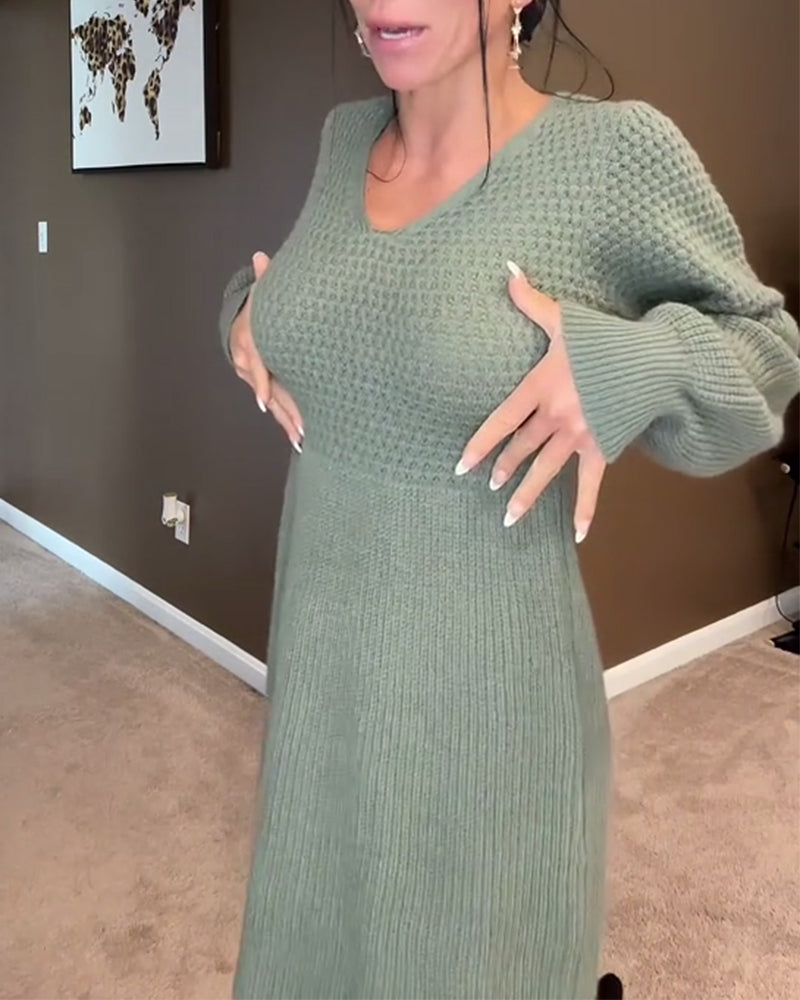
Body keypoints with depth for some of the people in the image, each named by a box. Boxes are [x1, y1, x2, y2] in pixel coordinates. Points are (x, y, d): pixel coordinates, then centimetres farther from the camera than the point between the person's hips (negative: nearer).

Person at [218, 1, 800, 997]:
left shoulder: (619, 150, -14)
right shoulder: (343, 138, 3)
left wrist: (635, 369, -21)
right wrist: (249, 308, 3)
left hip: (485, 664, -5)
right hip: (318, 641, 6)